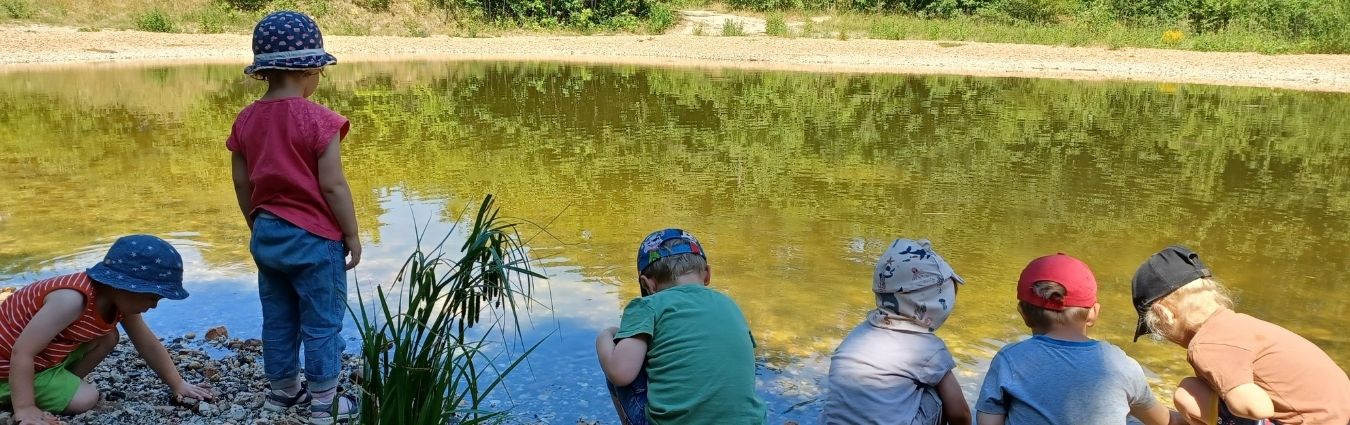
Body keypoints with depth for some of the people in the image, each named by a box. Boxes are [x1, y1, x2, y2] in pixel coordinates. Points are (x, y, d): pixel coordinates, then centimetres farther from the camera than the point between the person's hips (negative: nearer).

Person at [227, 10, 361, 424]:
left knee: (277, 320, 18)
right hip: (314, 237, -6)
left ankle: (283, 390, 32)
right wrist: (352, 235, -7)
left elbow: (242, 184, 7)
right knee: (322, 323, 6)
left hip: (268, 235, 6)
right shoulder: (318, 119, -17)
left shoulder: (246, 120, 2)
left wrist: (259, 228, 20)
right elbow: (332, 185, -17)